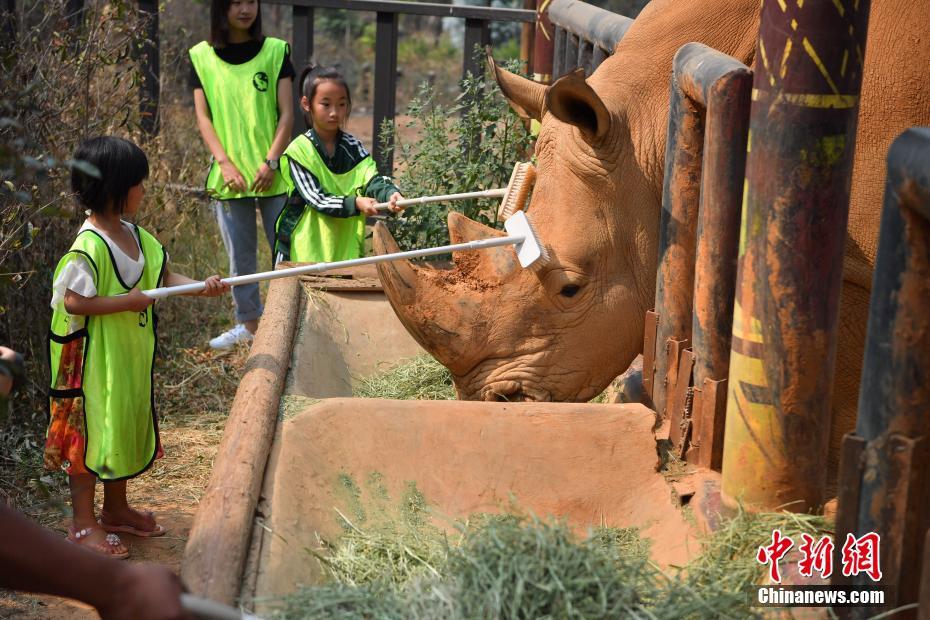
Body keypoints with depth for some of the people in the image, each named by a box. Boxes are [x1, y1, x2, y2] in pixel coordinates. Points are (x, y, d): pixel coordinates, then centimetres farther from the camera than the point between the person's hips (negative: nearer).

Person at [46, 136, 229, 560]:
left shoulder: (136, 235, 4)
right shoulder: (89, 246, -23)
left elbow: (164, 276, 6)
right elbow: (73, 301, -25)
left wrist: (200, 286, -12)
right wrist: (128, 302, -24)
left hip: (131, 356, 9)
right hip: (95, 359, -9)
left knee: (127, 426, 18)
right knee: (92, 430, 2)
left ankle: (116, 509, 34)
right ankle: (83, 523, 15)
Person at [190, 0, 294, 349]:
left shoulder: (275, 51, 2)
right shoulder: (202, 57, 4)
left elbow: (286, 113, -1)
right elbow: (203, 116, 2)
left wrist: (271, 161, -11)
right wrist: (225, 163, -10)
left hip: (272, 173, -1)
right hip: (229, 175, 1)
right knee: (239, 254, 9)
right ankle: (248, 322, 21)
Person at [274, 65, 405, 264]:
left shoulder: (353, 147, 3)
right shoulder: (298, 151, -10)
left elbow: (372, 179, -11)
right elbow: (316, 199, -15)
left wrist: (390, 194, -33)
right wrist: (356, 203, -29)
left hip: (346, 246, 4)